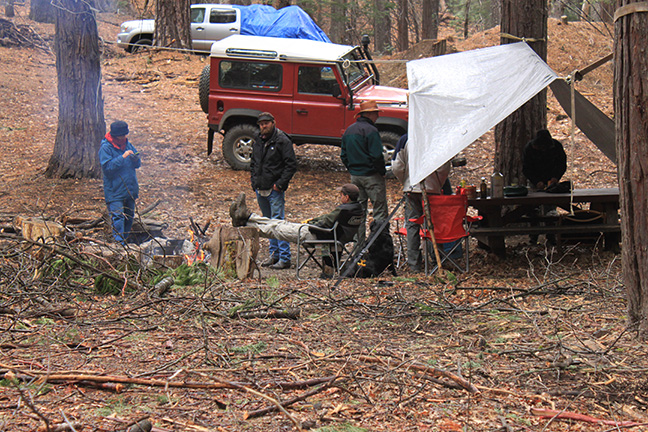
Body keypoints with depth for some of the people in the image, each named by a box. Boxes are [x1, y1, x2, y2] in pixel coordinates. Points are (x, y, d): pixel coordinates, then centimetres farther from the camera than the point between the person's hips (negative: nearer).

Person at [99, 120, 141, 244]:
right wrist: (123, 157, -23)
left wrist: (135, 159, -9)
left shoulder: (128, 145, 10)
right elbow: (107, 167, -20)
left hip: (130, 190, 7)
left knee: (129, 216, 13)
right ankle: (119, 243, -14)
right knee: (118, 217, -13)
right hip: (114, 191, -7)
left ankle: (125, 241, 26)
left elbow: (138, 164, 14)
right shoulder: (106, 148, -10)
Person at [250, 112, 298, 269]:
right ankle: (274, 254, 22)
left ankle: (285, 258, -6)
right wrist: (253, 177, 13)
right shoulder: (258, 141, 13)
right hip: (260, 189, 8)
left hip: (274, 190, -8)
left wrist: (280, 183, -16)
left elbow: (292, 165, -12)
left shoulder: (282, 141, -9)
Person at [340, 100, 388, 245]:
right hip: (371, 176, -8)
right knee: (380, 211, -3)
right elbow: (376, 155, -19)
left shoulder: (349, 130, 11)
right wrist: (382, 171, -6)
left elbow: (343, 155, 15)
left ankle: (360, 244, 14)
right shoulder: (370, 130, -15)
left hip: (354, 176, 8)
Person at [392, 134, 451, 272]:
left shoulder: (406, 141, -1)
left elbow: (397, 167, -2)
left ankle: (414, 264, 5)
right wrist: (438, 185, 5)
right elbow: (444, 168, -10)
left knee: (412, 225, 5)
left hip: (411, 188, 1)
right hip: (431, 189, -1)